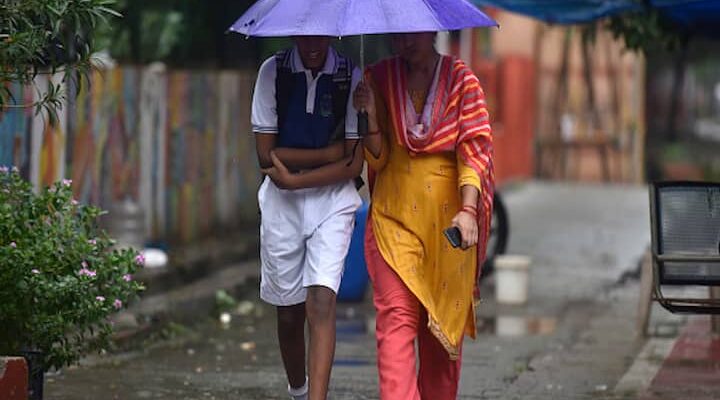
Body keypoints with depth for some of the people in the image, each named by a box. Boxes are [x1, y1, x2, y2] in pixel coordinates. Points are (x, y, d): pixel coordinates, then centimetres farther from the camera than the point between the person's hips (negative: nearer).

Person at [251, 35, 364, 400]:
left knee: (321, 302, -17)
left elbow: (353, 163, -7)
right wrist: (329, 153, -11)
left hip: (333, 202, -2)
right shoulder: (273, 72, -3)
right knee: (288, 312, 10)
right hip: (281, 204, 2)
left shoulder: (351, 77, -5)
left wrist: (294, 179, -12)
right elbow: (266, 154, -5)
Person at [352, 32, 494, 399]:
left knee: (445, 320, 5)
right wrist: (370, 117, -14)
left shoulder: (460, 80, 1)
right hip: (394, 214, 0)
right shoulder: (380, 79, 5)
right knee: (397, 317, -12)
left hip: (447, 215, 0)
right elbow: (377, 159, 5)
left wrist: (468, 209, -20)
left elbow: (474, 149, -7)